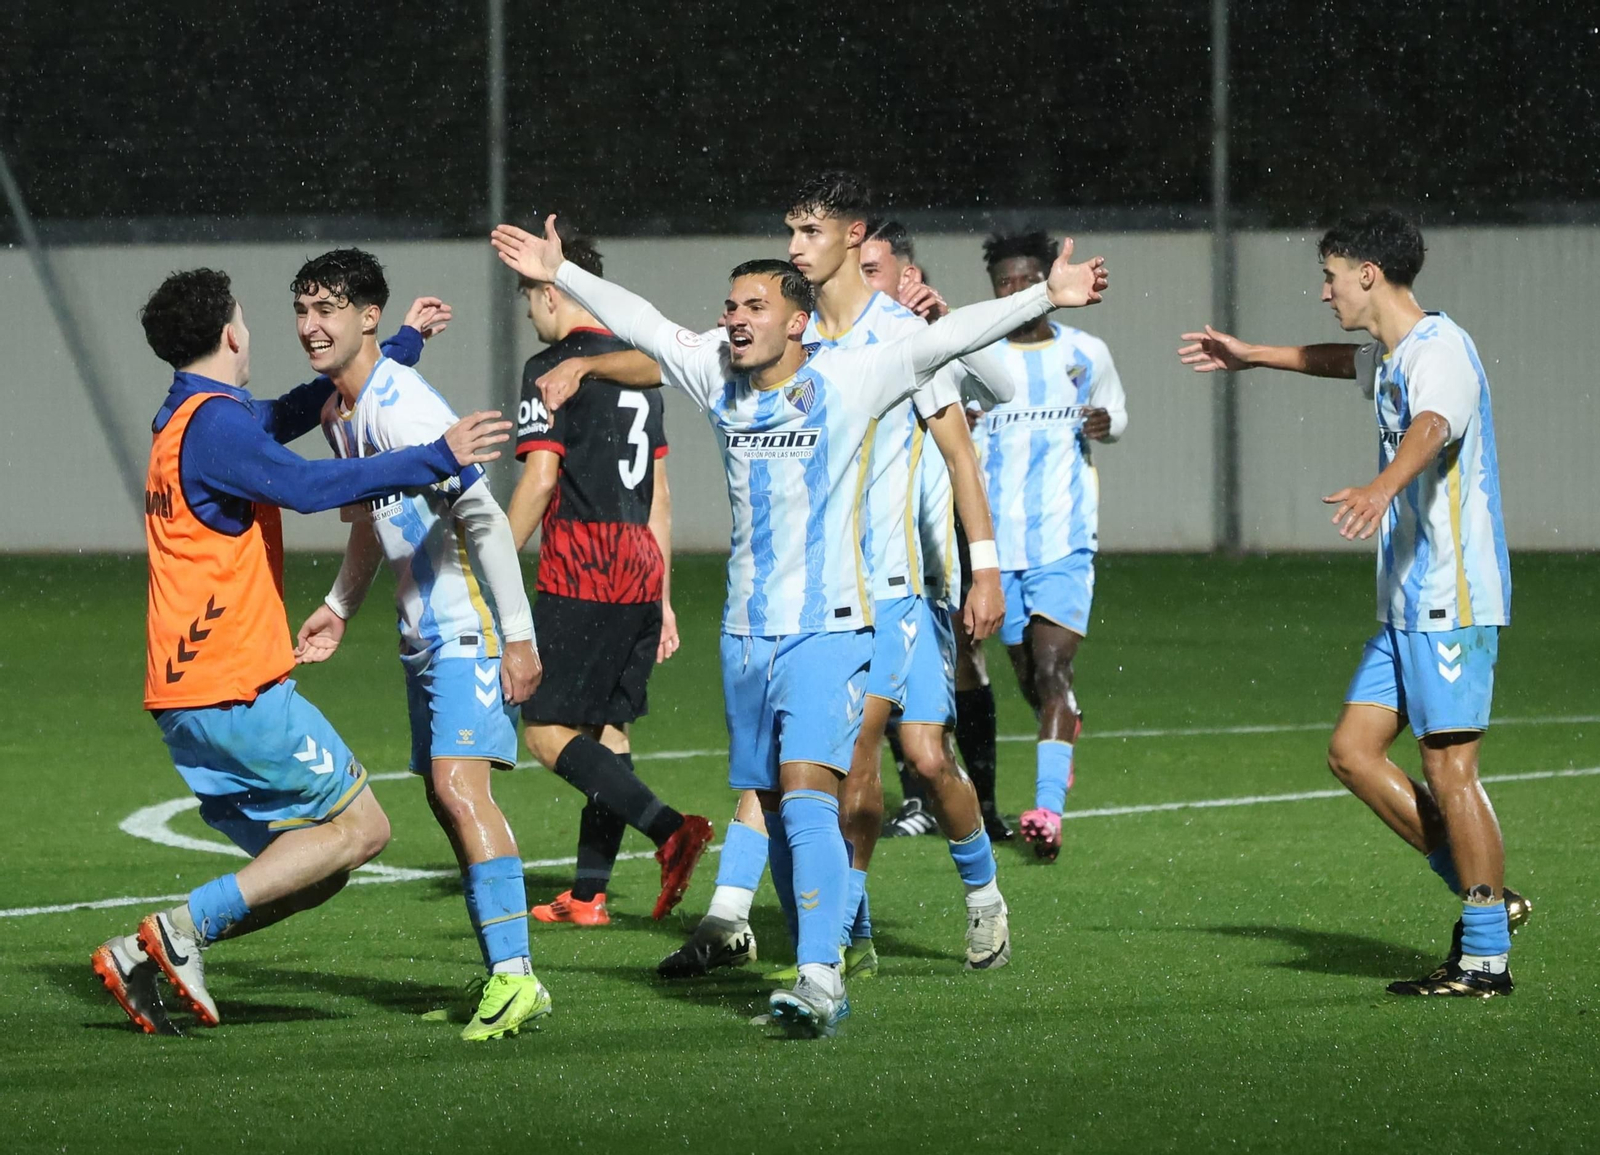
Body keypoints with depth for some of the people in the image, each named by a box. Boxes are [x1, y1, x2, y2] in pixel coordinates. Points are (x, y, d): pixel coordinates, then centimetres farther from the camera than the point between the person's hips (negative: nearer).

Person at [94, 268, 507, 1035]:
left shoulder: (185, 418, 18)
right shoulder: (216, 424, -13)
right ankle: (184, 926, -14)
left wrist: (405, 342, 33)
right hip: (238, 689, -10)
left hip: (183, 698, 10)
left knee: (314, 868, 9)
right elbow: (307, 485, -29)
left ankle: (141, 956, 1)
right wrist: (436, 460, -29)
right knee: (360, 827, -5)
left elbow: (297, 411, 30)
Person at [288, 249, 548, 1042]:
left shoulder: (400, 407, -20)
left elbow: (485, 516, -22)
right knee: (446, 795, 10)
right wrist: (339, 607, 24)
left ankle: (513, 977, -22)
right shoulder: (338, 413, 10)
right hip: (423, 633, 10)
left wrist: (517, 634, -23)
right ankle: (504, 977, 17)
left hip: (471, 625, -10)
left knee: (459, 783, -20)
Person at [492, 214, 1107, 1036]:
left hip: (828, 630, -6)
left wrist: (1046, 297, -17)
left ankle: (820, 978, -25)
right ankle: (821, 984, 17)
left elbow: (945, 339, -11)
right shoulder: (719, 379, 7)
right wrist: (561, 274, 27)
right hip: (747, 631, 6)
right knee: (778, 813, 8)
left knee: (807, 794, -19)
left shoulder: (849, 380, -6)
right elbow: (642, 324, 20)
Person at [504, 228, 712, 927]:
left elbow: (540, 479, -15)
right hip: (641, 571, 8)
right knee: (608, 730, 11)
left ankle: (670, 829, -23)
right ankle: (589, 893, 10)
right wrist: (662, 601, 22)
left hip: (581, 577, -8)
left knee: (548, 732, -7)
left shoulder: (553, 369, -7)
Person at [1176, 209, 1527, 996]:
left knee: (1448, 768, -8)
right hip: (1407, 602, 10)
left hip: (1452, 599, -10)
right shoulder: (1390, 356, 16)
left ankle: (1486, 958, -2)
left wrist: (1381, 488, -57)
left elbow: (1431, 428, -38)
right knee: (1352, 751, 7)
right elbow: (1349, 363, 42)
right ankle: (1487, 896, 13)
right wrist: (1253, 357, 52)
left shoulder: (1439, 352, -15)